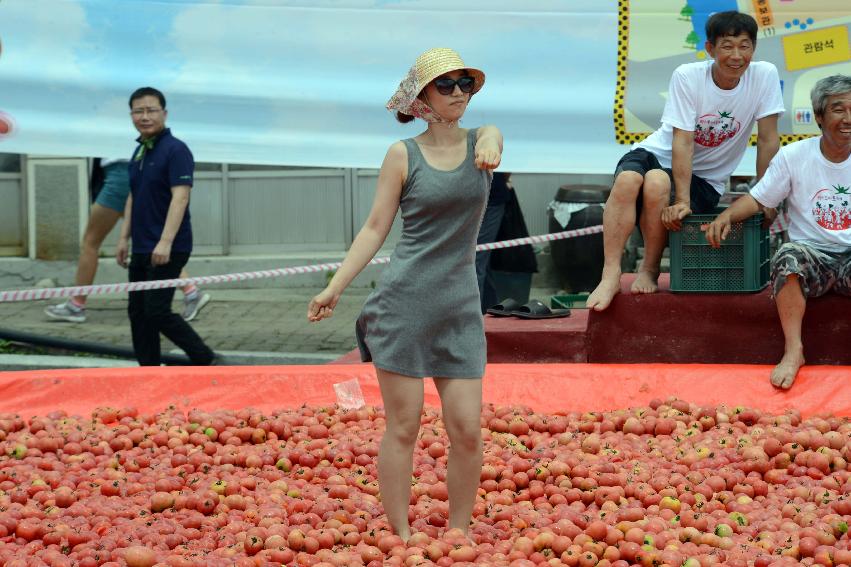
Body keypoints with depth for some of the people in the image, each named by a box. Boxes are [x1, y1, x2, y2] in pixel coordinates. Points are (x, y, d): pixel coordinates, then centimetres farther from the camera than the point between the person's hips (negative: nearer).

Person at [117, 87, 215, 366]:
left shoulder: (175, 150, -13)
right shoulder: (139, 152, 14)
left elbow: (180, 197, -22)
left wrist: (165, 242, -29)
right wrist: (124, 238, 16)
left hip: (167, 249, -9)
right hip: (141, 249, 9)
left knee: (157, 311, -12)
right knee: (138, 311, 7)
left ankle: (204, 359, 1)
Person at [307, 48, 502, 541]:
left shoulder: (483, 140, 9)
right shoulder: (403, 155, 3)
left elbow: (494, 144, -15)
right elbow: (376, 228, 4)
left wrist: (491, 144, -38)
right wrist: (334, 289, -1)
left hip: (460, 307, 2)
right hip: (404, 302, -2)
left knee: (468, 430, -1)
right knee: (403, 427, 1)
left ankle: (459, 532, 15)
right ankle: (400, 537, 10)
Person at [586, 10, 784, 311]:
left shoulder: (765, 75, -11)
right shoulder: (687, 77, -14)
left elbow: (768, 139, -7)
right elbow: (683, 141, -20)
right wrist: (681, 202, -28)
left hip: (704, 179, 0)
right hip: (657, 154, 0)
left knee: (658, 183, -34)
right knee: (627, 179, -35)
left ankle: (649, 271, -14)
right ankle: (610, 276, -33)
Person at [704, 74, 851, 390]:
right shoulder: (793, 156, 3)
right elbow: (758, 198, 5)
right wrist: (727, 215, -14)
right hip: (813, 254, 0)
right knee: (789, 255, -35)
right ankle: (793, 350, -29)